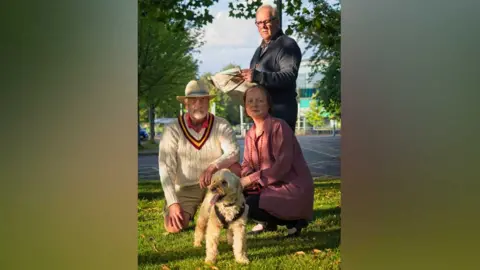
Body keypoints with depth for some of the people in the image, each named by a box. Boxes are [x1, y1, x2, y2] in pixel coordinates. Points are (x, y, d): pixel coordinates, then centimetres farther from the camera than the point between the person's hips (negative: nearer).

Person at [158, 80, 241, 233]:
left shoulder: (221, 125, -9)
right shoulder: (172, 130, -12)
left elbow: (234, 153, -23)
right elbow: (166, 168, -16)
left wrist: (213, 167, -42)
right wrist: (173, 203, -24)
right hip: (185, 189, -1)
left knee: (234, 168, -28)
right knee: (173, 227, -21)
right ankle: (188, 210, 15)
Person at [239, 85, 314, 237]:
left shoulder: (279, 127, -17)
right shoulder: (250, 134, 8)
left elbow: (282, 165, -24)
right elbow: (247, 165, 8)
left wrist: (251, 179, -22)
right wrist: (239, 178, -16)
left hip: (293, 188, -8)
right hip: (269, 185, 8)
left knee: (249, 206, -23)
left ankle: (293, 221, -2)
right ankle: (268, 223, 16)